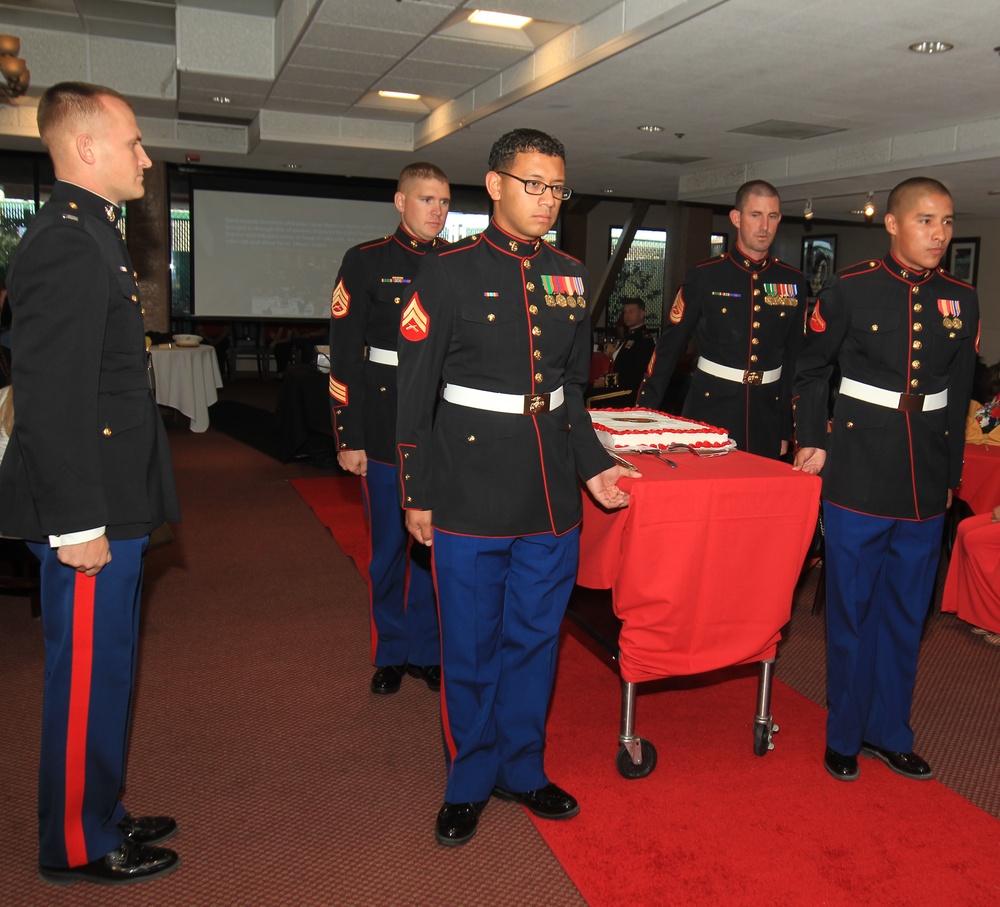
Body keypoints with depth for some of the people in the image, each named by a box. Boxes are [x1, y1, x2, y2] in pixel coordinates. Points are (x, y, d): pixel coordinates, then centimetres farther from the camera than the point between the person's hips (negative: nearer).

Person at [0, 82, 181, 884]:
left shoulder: (91, 235, 15)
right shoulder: (65, 245, -17)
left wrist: (114, 509, 18)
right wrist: (78, 522, -21)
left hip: (112, 502, 10)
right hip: (88, 511, -10)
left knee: (104, 672, 20)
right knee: (87, 678, 5)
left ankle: (99, 814, 37)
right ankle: (78, 847, 24)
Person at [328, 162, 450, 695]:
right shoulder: (366, 262, -1)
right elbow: (345, 356, -4)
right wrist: (348, 438, -8)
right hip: (386, 430, -2)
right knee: (390, 545, 8)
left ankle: (427, 649, 27)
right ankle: (391, 653, 26)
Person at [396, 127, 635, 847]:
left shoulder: (571, 277, 10)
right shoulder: (448, 273, -5)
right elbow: (416, 394, -4)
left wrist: (593, 465, 7)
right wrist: (416, 495, -6)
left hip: (552, 498, 5)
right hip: (469, 498, -4)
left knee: (535, 637, 15)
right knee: (471, 647, 9)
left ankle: (521, 767, 36)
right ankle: (470, 780, 30)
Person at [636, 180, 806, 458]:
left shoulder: (793, 281, 5)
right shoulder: (705, 276, -4)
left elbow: (795, 357, 10)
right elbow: (670, 345, -3)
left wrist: (787, 430, 10)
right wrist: (645, 413, -6)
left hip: (766, 413, 3)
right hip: (709, 407, -3)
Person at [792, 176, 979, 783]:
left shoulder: (961, 301, 6)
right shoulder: (852, 289, -4)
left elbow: (960, 397, 12)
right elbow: (812, 370, 4)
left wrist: (950, 476, 13)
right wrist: (812, 441, -4)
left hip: (925, 482, 4)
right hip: (859, 475, -4)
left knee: (906, 612, 13)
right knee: (852, 609, 6)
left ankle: (890, 732, 30)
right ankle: (845, 735, 23)